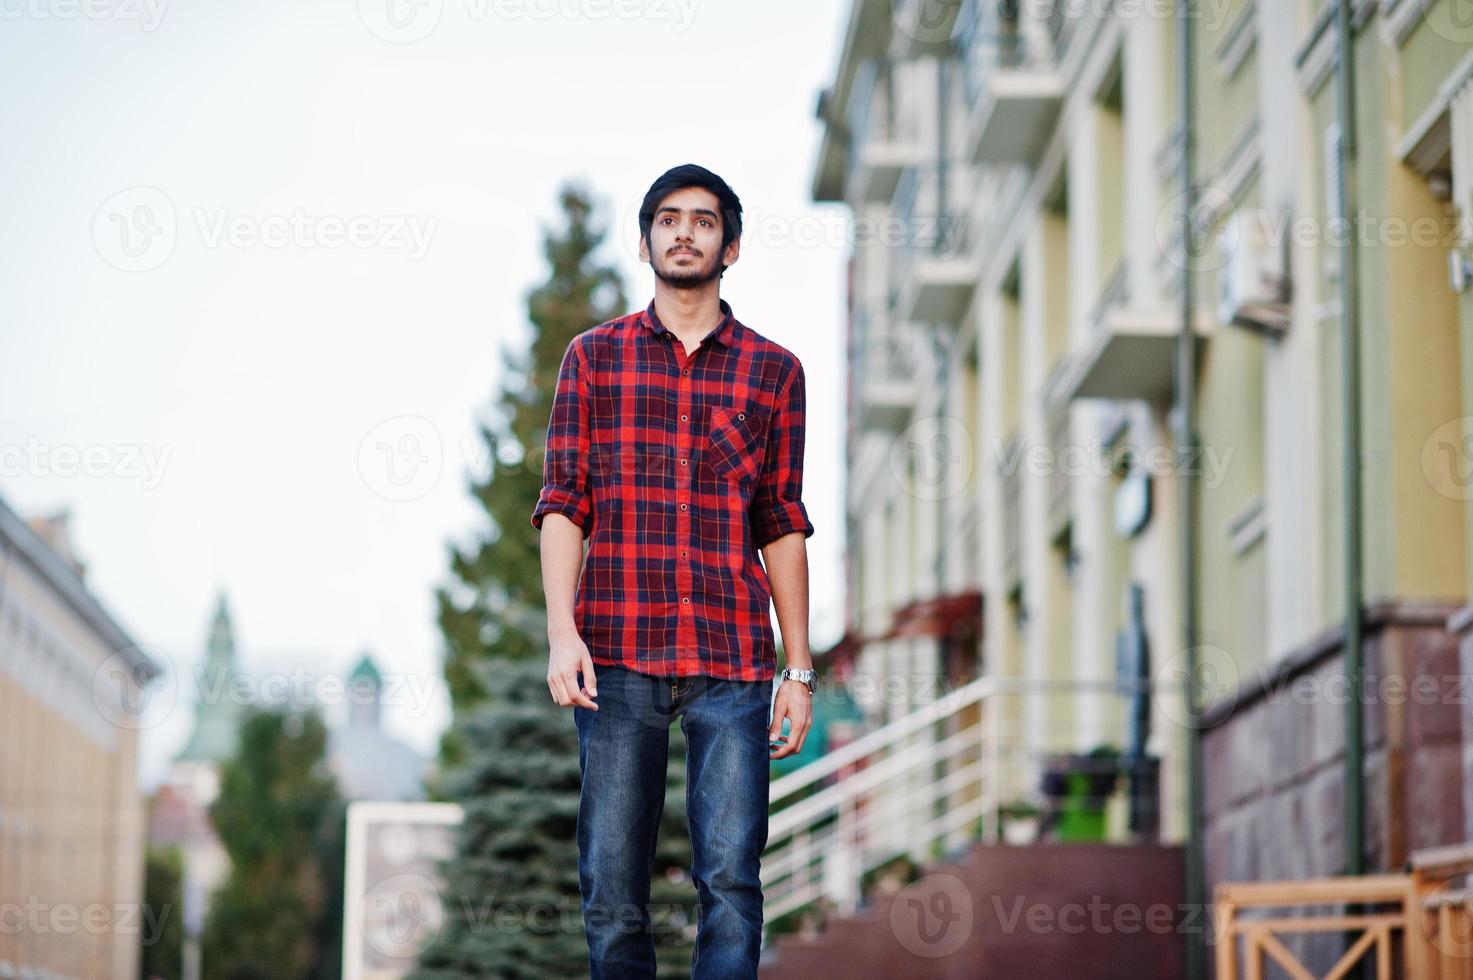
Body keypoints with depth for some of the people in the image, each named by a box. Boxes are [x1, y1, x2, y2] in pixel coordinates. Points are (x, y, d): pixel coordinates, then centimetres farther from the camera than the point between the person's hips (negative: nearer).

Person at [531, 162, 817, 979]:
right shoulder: (594, 356, 11)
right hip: (616, 657, 0)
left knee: (730, 881, -7)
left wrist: (799, 671, 7)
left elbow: (782, 527, 12)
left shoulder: (773, 371, 11)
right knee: (611, 890, 0)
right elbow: (563, 504, 5)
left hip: (733, 664, 0)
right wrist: (561, 632, -9)